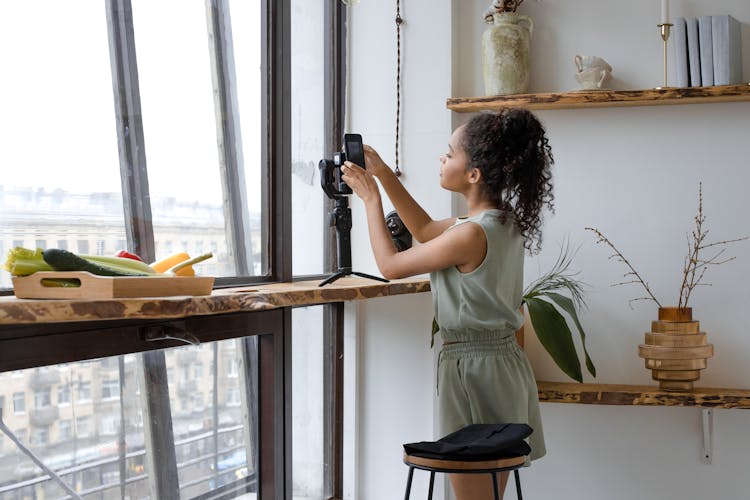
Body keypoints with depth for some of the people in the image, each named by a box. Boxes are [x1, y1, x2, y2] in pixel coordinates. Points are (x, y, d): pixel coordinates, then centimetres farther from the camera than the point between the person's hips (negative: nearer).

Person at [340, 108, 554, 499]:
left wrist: (371, 200, -1)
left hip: (472, 366, -9)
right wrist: (383, 175, 15)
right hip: (504, 361, 9)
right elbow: (426, 231, 19)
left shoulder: (471, 234, -24)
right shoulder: (505, 219, 4)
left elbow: (390, 266, -12)